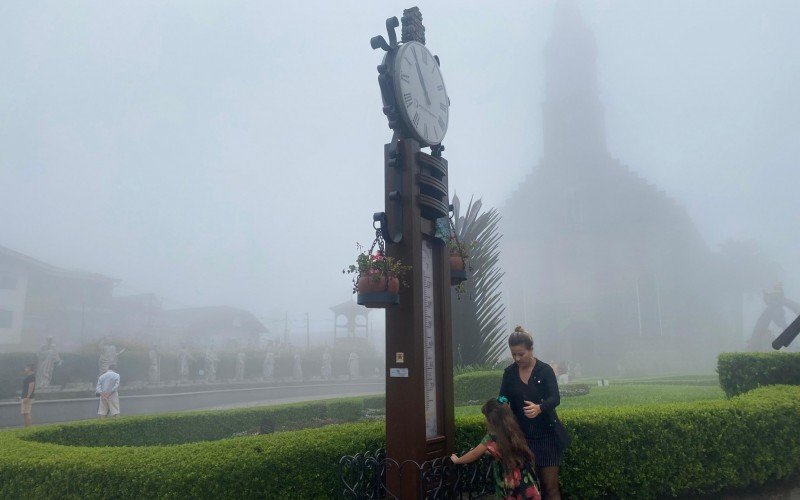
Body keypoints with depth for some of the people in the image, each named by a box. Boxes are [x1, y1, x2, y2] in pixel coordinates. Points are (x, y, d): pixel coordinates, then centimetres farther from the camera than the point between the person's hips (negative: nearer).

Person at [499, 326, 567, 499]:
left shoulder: (545, 370, -9)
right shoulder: (509, 373, 1)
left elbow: (555, 398, -20)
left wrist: (539, 408, -42)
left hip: (546, 436, -3)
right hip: (521, 437, 3)